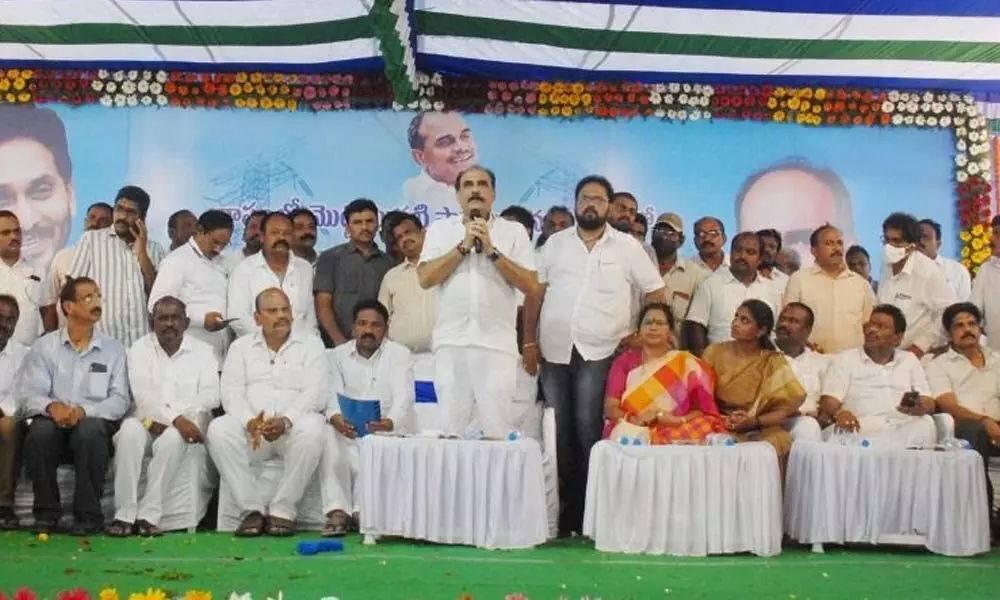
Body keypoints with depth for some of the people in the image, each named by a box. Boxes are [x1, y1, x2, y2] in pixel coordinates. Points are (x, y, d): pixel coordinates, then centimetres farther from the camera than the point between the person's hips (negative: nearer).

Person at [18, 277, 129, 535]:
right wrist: (52, 406, -25)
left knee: (89, 429, -34)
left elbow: (120, 400, -3)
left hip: (95, 424, -1)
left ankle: (89, 515, -21)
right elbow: (28, 394, -3)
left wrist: (84, 410, -20)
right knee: (40, 430, -32)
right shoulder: (44, 346, 8)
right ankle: (46, 512, -13)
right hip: (55, 423, 1)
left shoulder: (113, 349, 8)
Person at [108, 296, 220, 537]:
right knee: (130, 431, -31)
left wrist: (164, 420, -15)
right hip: (148, 419, 1)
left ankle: (149, 515, -30)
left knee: (172, 437, -34)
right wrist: (175, 418, -23)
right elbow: (142, 393, -6)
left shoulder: (203, 351, 9)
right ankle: (124, 515, -28)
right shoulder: (140, 348, 9)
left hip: (185, 424, -1)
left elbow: (210, 396, -4)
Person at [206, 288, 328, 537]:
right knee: (218, 430, -28)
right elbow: (231, 391, 4)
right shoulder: (241, 346, 18)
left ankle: (283, 509, -23)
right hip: (250, 427, 2)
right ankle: (252, 508, -21)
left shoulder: (310, 344, 12)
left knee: (312, 430, -35)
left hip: (294, 426, -2)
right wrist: (249, 421, -18)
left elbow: (315, 391, -2)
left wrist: (286, 420, -20)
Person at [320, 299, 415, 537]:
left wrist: (388, 423, -35)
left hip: (390, 427, -1)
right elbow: (333, 395, -4)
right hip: (350, 428, 2)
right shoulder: (338, 355, 10)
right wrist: (336, 418, -30)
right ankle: (337, 511, -34)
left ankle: (362, 510, -28)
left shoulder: (399, 353, 3)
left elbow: (403, 397, -11)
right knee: (329, 435, -31)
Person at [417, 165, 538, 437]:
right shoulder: (439, 229, 10)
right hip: (451, 342, 1)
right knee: (451, 426, 5)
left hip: (497, 343, -1)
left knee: (496, 427, -2)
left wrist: (492, 251, -8)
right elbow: (425, 279, -3)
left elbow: (531, 286, -2)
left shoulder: (514, 231, 7)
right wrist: (464, 246, -7)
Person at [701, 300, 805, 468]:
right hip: (719, 427, 0)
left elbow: (787, 407, -5)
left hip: (761, 430, 0)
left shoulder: (774, 362, -1)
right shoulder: (714, 352, 3)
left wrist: (754, 421, -19)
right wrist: (720, 419, -17)